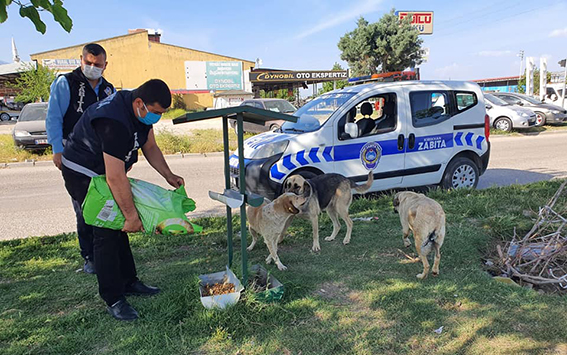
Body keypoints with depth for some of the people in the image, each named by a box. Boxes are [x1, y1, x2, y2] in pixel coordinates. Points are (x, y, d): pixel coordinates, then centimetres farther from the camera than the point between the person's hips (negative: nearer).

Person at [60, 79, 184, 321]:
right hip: (82, 174, -9)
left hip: (105, 172, 9)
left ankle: (129, 282, 24)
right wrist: (132, 215, -29)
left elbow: (150, 147, 8)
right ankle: (114, 299, -1)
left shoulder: (142, 111, -7)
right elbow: (115, 177, -35)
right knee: (105, 233, -11)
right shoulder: (114, 122, -36)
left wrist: (169, 176, -2)